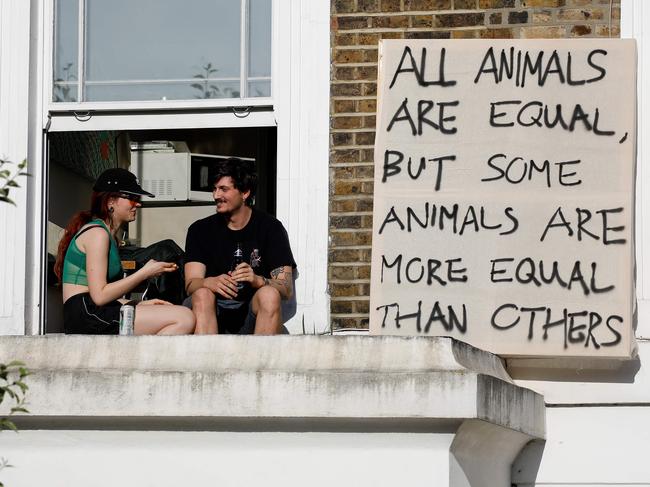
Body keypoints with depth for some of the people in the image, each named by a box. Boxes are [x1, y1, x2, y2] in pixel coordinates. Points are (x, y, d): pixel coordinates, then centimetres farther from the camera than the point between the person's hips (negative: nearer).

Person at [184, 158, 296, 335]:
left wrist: (258, 280, -27)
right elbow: (191, 284, -4)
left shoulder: (270, 228, 3)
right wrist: (210, 282, -28)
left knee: (269, 295, -30)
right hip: (214, 315, 1)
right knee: (202, 294, -30)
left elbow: (286, 290, -5)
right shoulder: (200, 230, 8)